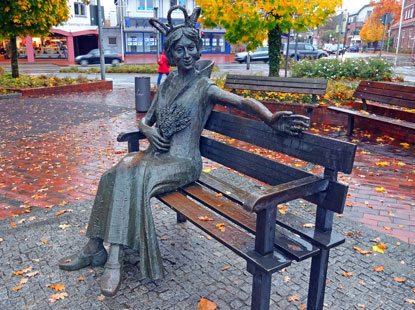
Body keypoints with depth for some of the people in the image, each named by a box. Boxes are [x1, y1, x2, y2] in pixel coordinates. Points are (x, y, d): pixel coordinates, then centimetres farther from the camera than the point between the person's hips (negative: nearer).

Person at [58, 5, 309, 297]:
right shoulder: (168, 83, 14)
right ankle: (95, 247, -10)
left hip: (183, 162, -5)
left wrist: (271, 117, -36)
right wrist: (149, 130, -3)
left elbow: (243, 101, -18)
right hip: (156, 155, 6)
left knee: (135, 181, -30)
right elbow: (145, 120, 21)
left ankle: (115, 259, -20)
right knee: (114, 176, -19)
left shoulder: (204, 87, -4)